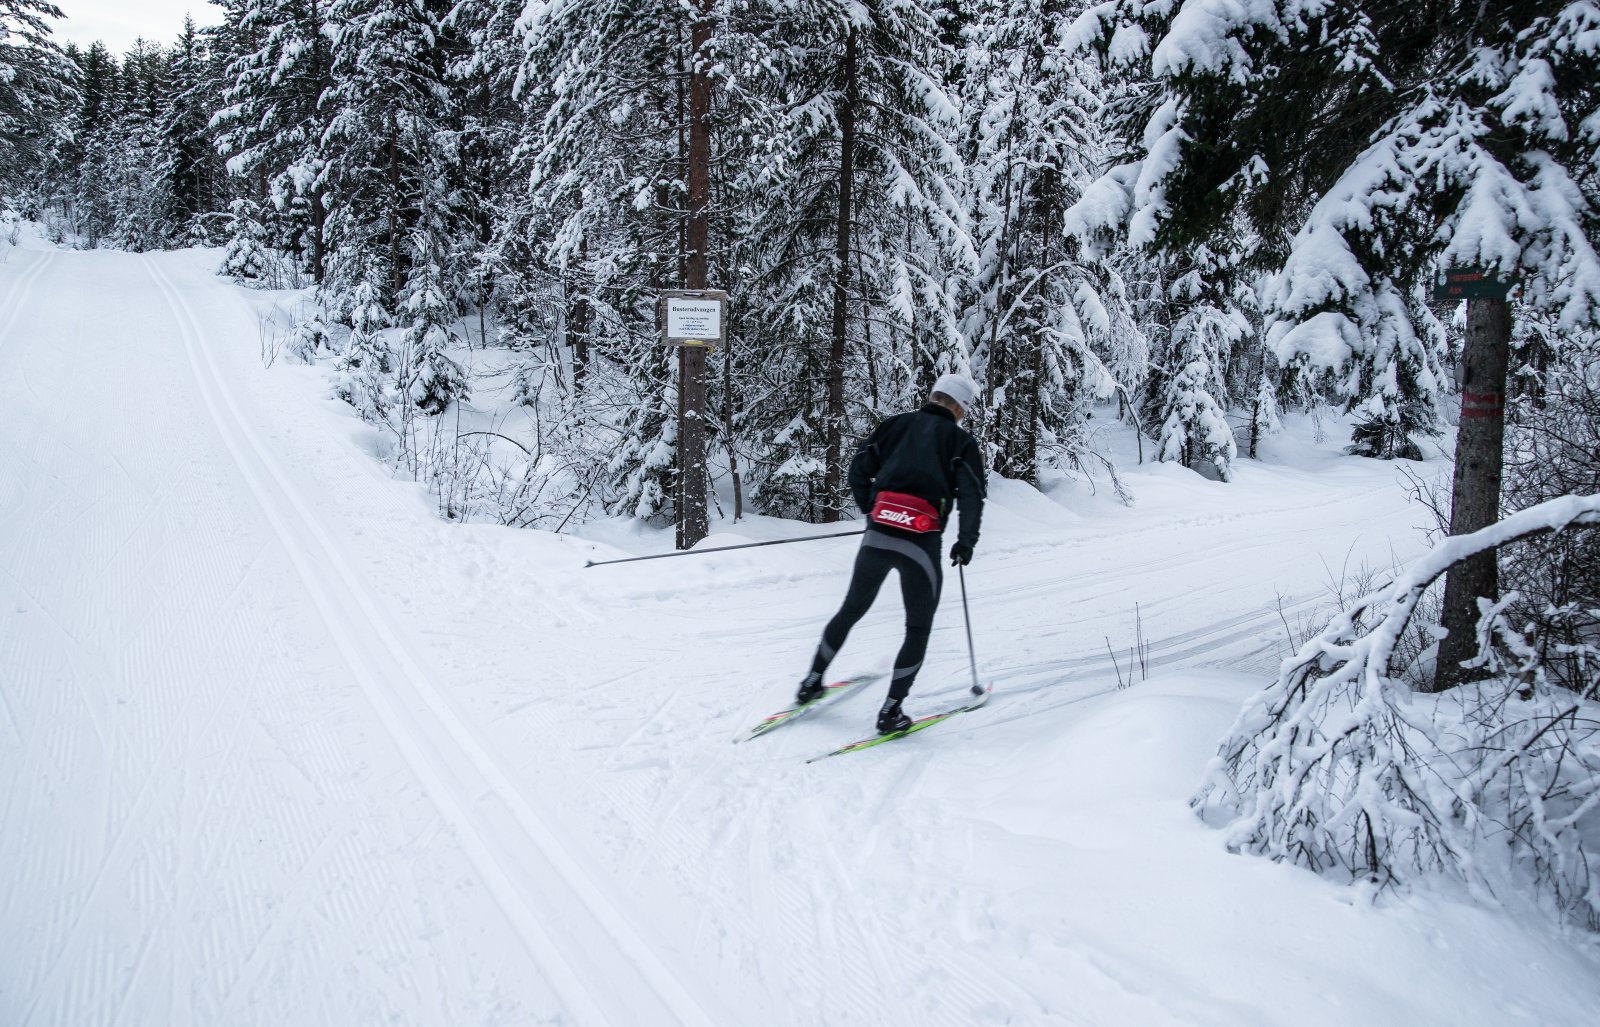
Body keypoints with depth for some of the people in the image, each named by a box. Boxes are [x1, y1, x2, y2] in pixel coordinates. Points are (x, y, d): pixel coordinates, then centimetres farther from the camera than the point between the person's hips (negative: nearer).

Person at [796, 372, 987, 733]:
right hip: (920, 544, -3)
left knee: (851, 610, 22)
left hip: (877, 536, 3)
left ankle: (812, 683, 30)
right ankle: (891, 711, 9)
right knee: (918, 629, 13)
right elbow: (972, 495, -5)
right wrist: (966, 542, 6)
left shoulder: (896, 424, 15)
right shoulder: (960, 441, 6)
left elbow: (858, 470, 11)